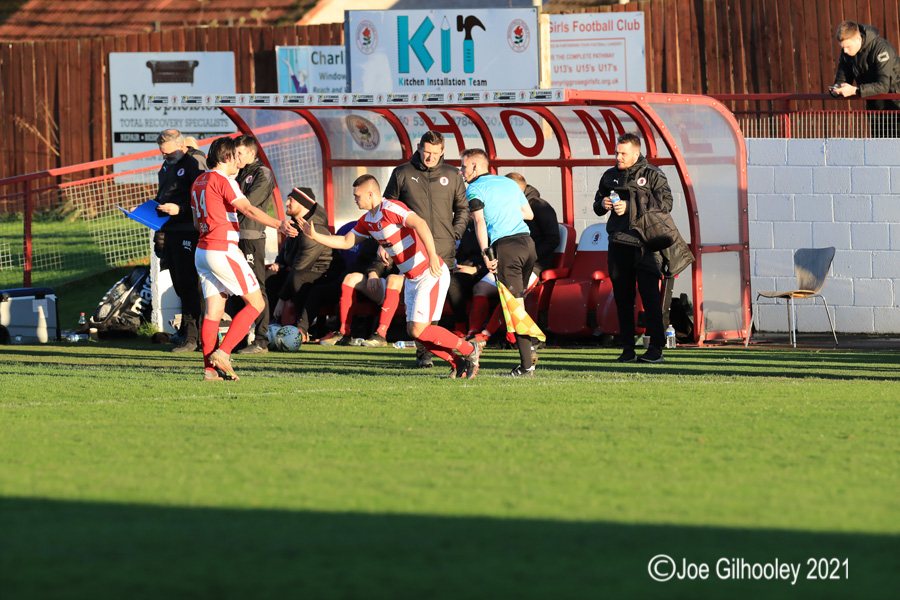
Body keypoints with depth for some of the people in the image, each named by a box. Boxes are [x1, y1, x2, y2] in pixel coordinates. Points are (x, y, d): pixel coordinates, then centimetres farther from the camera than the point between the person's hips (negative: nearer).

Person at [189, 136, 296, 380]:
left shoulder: (198, 183, 16)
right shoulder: (224, 180, -11)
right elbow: (249, 209, -24)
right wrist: (279, 225, -31)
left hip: (202, 250, 9)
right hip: (223, 251, -9)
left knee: (214, 310, 6)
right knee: (256, 303, -1)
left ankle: (210, 369, -1)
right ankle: (222, 353, -9)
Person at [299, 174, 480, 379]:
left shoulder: (391, 209, -18)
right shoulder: (367, 221, 11)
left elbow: (419, 224, -33)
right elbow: (346, 242, 21)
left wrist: (432, 256, -43)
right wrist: (315, 236, 11)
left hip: (430, 275, -10)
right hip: (412, 279, 10)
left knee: (419, 330, -15)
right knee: (413, 331, 5)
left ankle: (469, 351, -1)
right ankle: (458, 363, 10)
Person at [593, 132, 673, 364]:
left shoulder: (652, 175, 0)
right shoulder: (610, 176, 16)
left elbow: (666, 203, -9)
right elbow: (597, 205, 25)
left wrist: (630, 206, -13)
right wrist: (603, 204, -1)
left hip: (645, 244, -5)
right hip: (619, 244, 5)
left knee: (649, 295, -9)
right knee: (622, 297, 5)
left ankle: (656, 348, -7)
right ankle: (628, 349, 9)